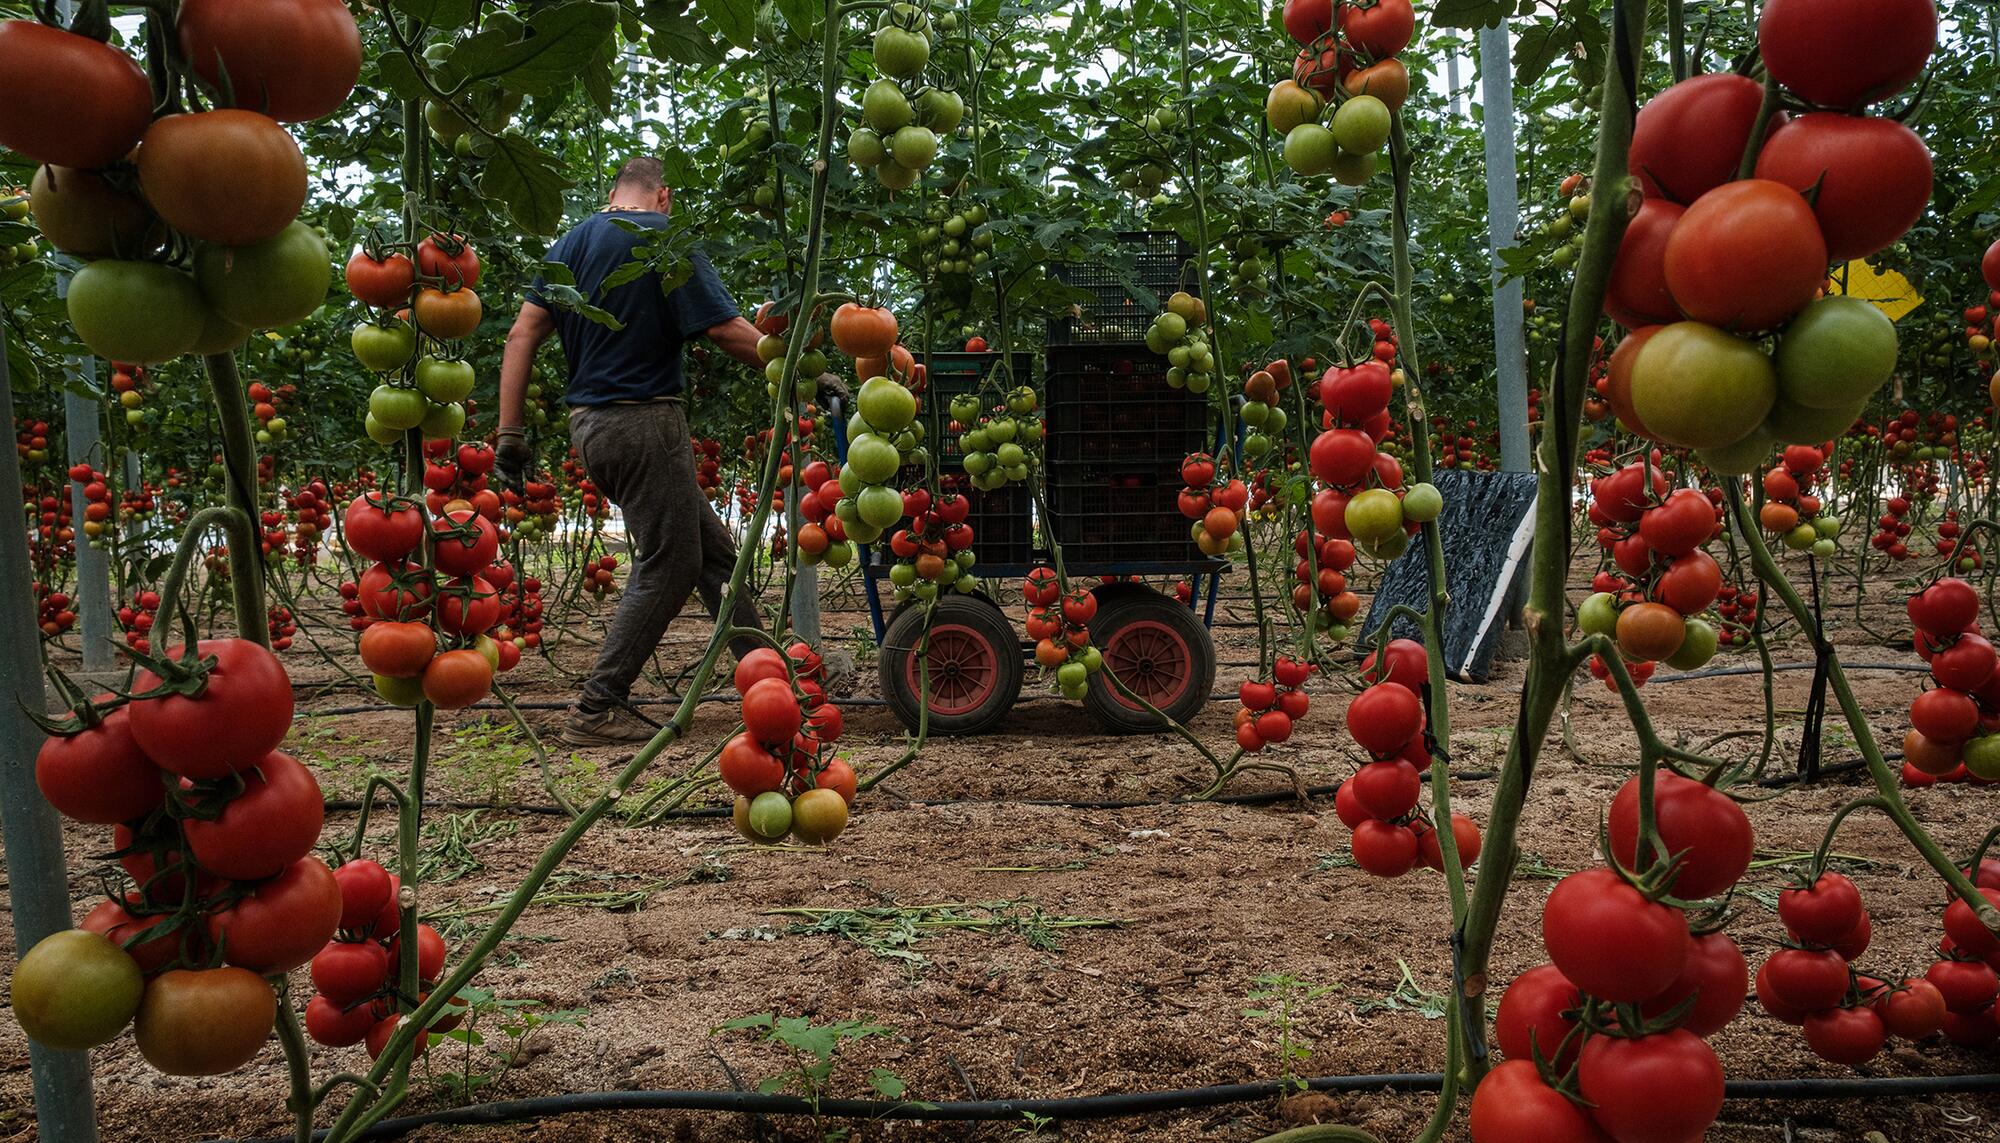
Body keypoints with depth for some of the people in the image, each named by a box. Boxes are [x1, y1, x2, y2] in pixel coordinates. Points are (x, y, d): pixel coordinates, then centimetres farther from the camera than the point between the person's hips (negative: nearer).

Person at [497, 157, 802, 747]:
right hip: (644, 420, -8)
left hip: (591, 424, 9)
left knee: (713, 548, 15)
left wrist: (509, 433, 7)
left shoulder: (570, 243, 15)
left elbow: (523, 335, 8)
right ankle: (596, 710, 2)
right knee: (667, 565, 1)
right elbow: (725, 329, -14)